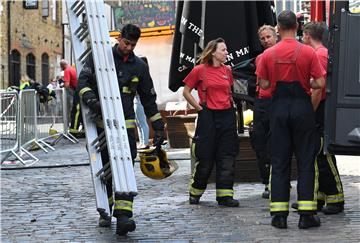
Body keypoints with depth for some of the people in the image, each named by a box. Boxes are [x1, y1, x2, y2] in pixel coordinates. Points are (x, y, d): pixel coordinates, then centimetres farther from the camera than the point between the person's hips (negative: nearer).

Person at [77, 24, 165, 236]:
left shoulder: (139, 66, 11)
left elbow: (149, 99, 16)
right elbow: (83, 81, -5)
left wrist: (158, 126, 12)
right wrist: (91, 100, -26)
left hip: (126, 124, 1)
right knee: (104, 168, 7)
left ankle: (123, 215, -21)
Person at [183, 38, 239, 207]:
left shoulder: (227, 70, 10)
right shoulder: (200, 70, -5)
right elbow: (186, 92, 0)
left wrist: (231, 103, 11)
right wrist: (199, 107, -5)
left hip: (227, 115, 5)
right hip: (208, 116, -5)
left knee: (227, 157, 1)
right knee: (205, 158, 3)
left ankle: (225, 195, 6)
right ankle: (195, 192, 21)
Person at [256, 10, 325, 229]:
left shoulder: (268, 54, -1)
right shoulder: (308, 52, -7)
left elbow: (264, 84, 0)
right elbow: (320, 83, -9)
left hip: (279, 108, 2)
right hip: (302, 107, -2)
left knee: (279, 162, 7)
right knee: (306, 161, 5)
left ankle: (279, 215, 7)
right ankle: (306, 215, 3)